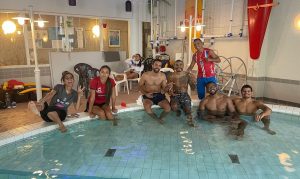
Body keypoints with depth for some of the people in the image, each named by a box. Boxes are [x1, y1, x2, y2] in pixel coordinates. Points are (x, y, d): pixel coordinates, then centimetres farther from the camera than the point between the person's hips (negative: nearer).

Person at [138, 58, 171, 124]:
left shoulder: (163, 76, -3)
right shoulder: (145, 75, -8)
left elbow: (164, 87, 2)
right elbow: (140, 85, 3)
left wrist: (164, 90, -24)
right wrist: (145, 94, -13)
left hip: (159, 95, 2)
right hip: (148, 95, -1)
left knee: (168, 108, -21)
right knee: (147, 106, -33)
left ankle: (160, 118, 12)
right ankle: (157, 119, -4)